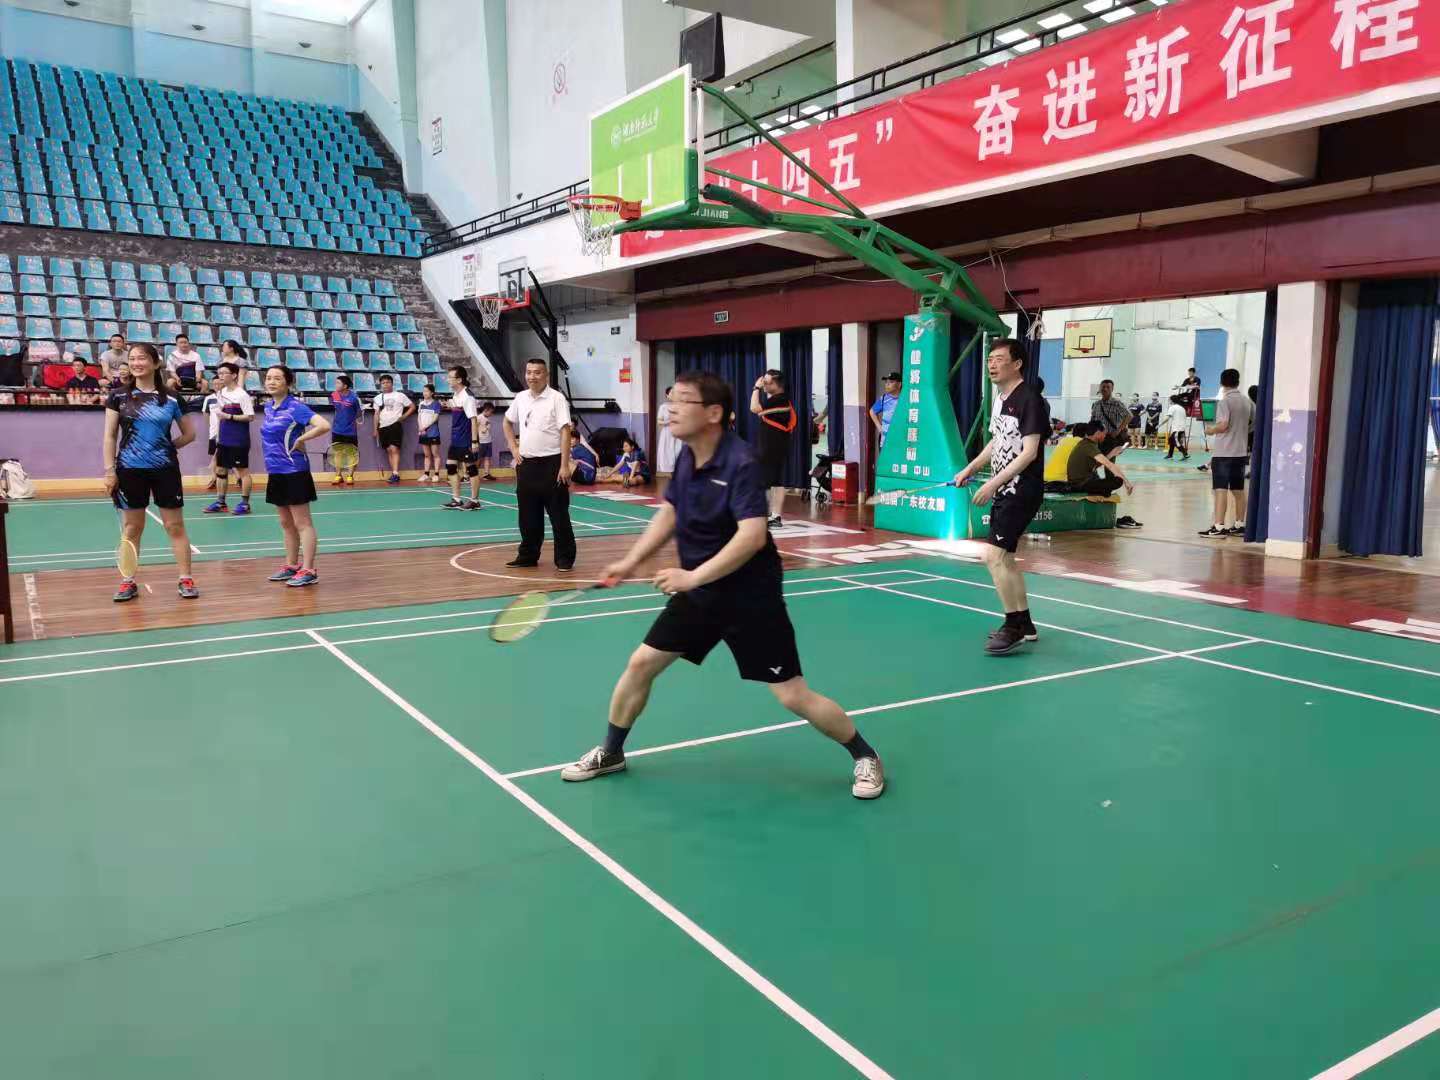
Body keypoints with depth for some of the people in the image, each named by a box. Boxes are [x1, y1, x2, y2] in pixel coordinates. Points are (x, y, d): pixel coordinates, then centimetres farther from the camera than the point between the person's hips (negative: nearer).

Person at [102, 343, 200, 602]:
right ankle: (128, 582, 16)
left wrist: (167, 446, 1)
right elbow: (110, 436, 3)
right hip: (130, 470, 0)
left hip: (165, 470, 0)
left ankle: (185, 579, 9)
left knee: (175, 526, 2)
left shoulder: (171, 399, 1)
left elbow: (189, 434, 12)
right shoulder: (119, 396, 2)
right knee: (131, 528, 7)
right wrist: (109, 470, -3)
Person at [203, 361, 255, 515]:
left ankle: (245, 503, 5)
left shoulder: (242, 395, -11)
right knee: (220, 470, 10)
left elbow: (250, 416, -16)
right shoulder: (221, 393, 11)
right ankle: (220, 502, 18)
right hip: (223, 440, 8)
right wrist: (218, 436, 17)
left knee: (243, 470, -1)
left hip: (238, 441, -8)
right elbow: (220, 416, 19)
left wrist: (229, 416, -19)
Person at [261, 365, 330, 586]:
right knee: (286, 524, 15)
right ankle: (291, 565, 25)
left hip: (294, 472, -8)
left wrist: (300, 440, -19)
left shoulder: (295, 406, -13)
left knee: (302, 523, -4)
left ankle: (308, 571, -1)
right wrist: (273, 451, 11)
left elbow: (324, 425, -26)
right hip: (275, 472, 8)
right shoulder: (268, 406, 10)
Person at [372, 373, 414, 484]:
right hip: (383, 426, 5)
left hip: (395, 425, -5)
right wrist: (375, 429, 9)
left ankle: (395, 474, -19)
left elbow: (412, 406, 5)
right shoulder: (378, 398, 12)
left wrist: (403, 417, -4)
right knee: (389, 450, 6)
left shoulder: (399, 396, 0)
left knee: (394, 449, -15)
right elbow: (377, 414, 14)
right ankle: (394, 474, 11)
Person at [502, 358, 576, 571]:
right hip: (526, 464, 5)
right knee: (528, 515, 11)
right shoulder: (520, 398, 9)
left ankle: (565, 559, 6)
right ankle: (528, 555, 23)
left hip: (551, 463, -5)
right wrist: (514, 448, 13)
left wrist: (564, 466, -19)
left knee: (558, 514, -1)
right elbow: (507, 422, 26)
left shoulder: (556, 398, -8)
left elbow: (566, 431, -13)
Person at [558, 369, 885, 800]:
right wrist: (631, 561, 8)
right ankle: (610, 752, 30)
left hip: (750, 596, -7)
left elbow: (753, 537, -34)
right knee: (641, 663, 8)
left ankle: (865, 757, 18)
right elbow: (669, 512, 15)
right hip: (698, 590, 7)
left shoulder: (741, 464, -24)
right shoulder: (685, 458, 1)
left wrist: (692, 576, -35)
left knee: (792, 696, -5)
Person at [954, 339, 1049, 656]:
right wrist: (970, 468, 11)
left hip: (1022, 491, -9)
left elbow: (1029, 452, -20)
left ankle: (1014, 627, -3)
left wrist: (994, 483, -23)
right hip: (1004, 491, 9)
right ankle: (1024, 624, 27)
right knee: (1005, 558, 15)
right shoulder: (1000, 399, 12)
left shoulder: (1029, 399, -14)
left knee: (994, 556, -15)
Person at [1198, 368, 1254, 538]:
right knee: (1238, 490, 14)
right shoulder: (1247, 401, 9)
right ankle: (1239, 525, 19)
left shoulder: (1224, 402, -11)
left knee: (1221, 489, -8)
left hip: (1223, 452, -7)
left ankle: (1218, 527, -12)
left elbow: (1223, 425, -20)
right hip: (1241, 452, 7)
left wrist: (1210, 430, -2)